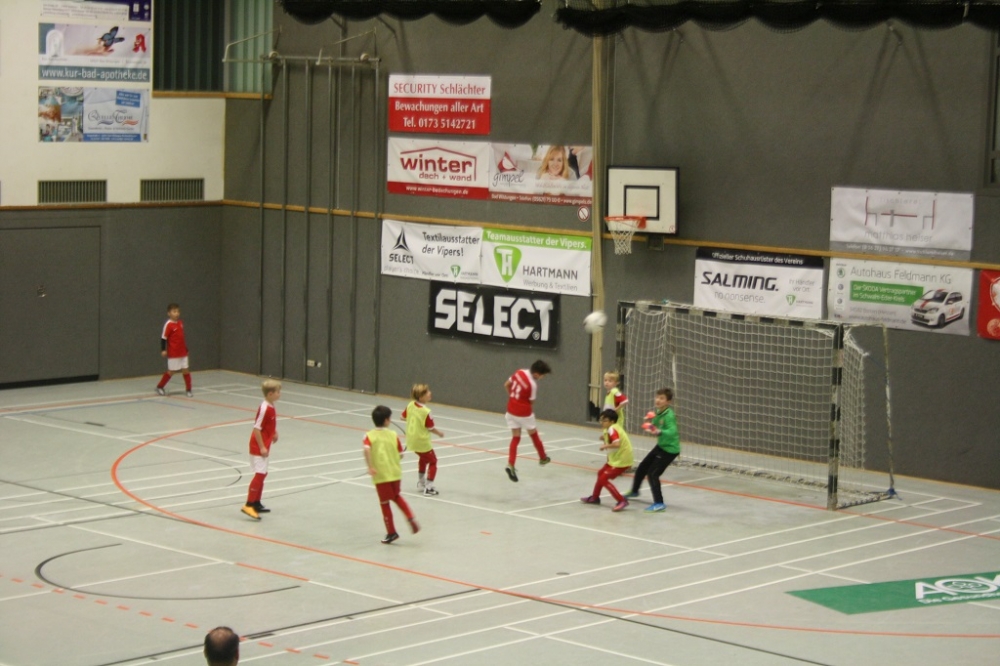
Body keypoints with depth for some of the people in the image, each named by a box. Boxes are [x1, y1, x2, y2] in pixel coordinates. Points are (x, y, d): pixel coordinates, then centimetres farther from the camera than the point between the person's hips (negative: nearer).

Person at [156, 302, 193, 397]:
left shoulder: (180, 323, 6)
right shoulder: (168, 325, -14)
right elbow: (163, 337, -13)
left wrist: (186, 347, 22)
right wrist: (163, 350, -17)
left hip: (183, 352, 6)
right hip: (173, 353, -6)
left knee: (186, 370, 5)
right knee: (171, 371, 4)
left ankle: (189, 390, 12)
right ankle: (159, 387, 21)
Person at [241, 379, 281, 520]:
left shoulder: (271, 407, 7)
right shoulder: (264, 408, -21)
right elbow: (256, 428, -22)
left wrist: (274, 433, 7)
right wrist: (262, 447, -21)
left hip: (264, 446, 10)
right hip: (258, 447, -10)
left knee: (262, 474, 15)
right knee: (260, 474, -13)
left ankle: (256, 503, 24)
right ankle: (248, 505, -15)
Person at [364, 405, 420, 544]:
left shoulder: (370, 436, -6)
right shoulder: (393, 435, -1)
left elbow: (367, 449, -25)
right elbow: (400, 454, 2)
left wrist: (370, 466, -25)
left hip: (380, 475, -3)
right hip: (395, 472, 3)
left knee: (385, 503, 8)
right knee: (396, 496, 27)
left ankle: (391, 532, 15)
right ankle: (411, 518, 11)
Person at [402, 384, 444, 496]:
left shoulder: (410, 405, -7)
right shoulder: (426, 412, -27)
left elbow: (403, 417, 9)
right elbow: (431, 428, -17)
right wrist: (439, 433, 2)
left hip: (412, 440, 8)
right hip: (422, 441, -8)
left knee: (423, 458, 31)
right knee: (432, 461, 10)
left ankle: (421, 482, 40)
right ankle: (428, 487, 5)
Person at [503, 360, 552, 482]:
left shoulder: (519, 372, -3)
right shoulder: (533, 385, -23)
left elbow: (506, 385, 10)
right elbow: (531, 403, -14)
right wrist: (531, 415, 5)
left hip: (511, 410, 6)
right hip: (524, 413, -6)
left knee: (515, 437, 9)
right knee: (533, 434, 17)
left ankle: (510, 464, -5)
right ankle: (543, 458, 37)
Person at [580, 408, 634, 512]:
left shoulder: (612, 430, -22)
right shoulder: (614, 427, 7)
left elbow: (617, 444, -36)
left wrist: (605, 446, -22)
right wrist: (605, 439, -2)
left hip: (621, 460, -10)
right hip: (616, 458, 10)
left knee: (603, 479, -10)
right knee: (601, 473, 23)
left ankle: (622, 501, -11)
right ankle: (595, 497, 41)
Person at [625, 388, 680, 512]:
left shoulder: (669, 415, -26)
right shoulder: (658, 413, -1)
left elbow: (672, 431, -40)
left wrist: (659, 432, -56)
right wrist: (650, 425, -11)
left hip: (670, 449, -10)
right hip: (661, 446, 10)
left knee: (652, 473, -13)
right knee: (642, 467, 23)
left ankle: (659, 503, -6)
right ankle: (634, 491, 47)